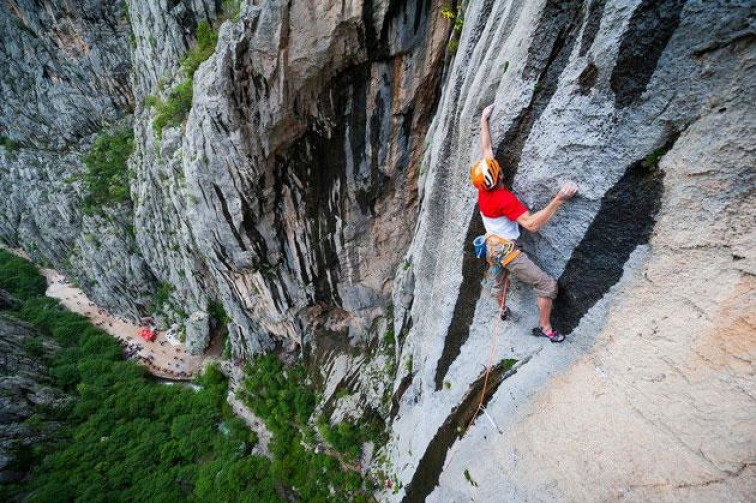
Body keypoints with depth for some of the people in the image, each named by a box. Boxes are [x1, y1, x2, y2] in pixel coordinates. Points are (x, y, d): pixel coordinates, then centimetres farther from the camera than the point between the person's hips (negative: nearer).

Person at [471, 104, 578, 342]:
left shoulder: (483, 188, -8)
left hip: (493, 247, 9)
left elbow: (486, 150, 4)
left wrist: (484, 121, 13)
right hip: (508, 251, -8)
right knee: (547, 285, 0)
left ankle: (503, 309, 54)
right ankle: (545, 328, 11)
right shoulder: (505, 199, -29)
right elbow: (532, 224, -35)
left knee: (500, 281, 30)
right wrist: (558, 200, -40)